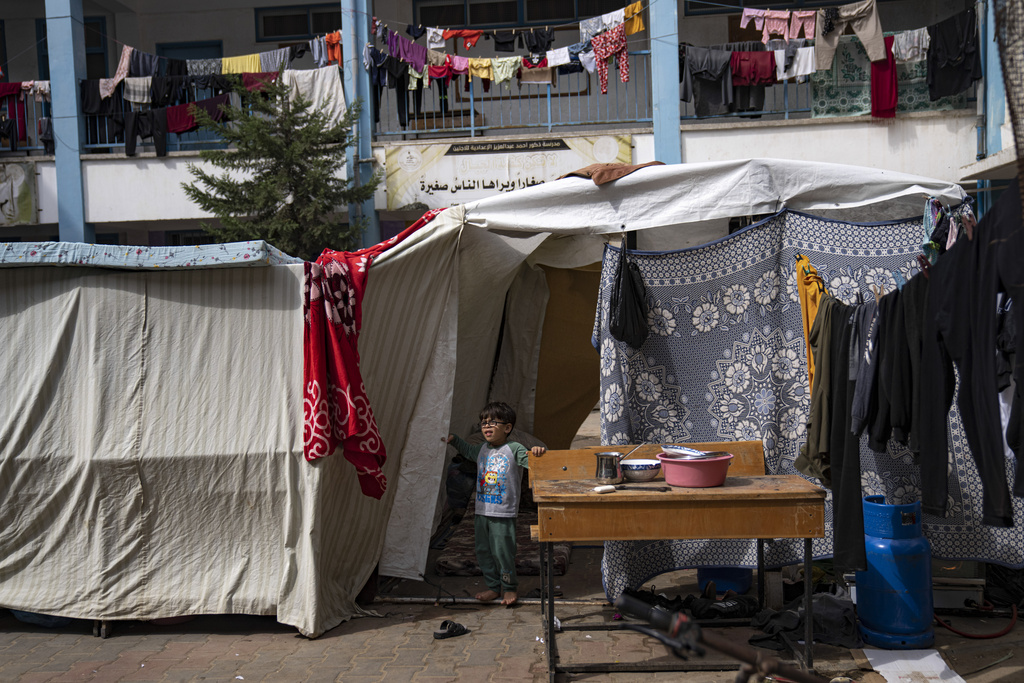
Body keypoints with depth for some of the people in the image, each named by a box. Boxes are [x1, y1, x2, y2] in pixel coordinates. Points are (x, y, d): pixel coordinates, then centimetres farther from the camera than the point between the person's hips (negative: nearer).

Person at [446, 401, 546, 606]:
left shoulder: (514, 449, -8)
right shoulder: (482, 450, 10)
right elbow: (467, 451, 31)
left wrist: (538, 451, -38)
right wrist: (453, 439, 21)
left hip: (504, 514, -6)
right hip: (482, 511, 6)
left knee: (503, 551, -1)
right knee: (483, 551, 12)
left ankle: (509, 587, 19)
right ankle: (493, 587, 27)